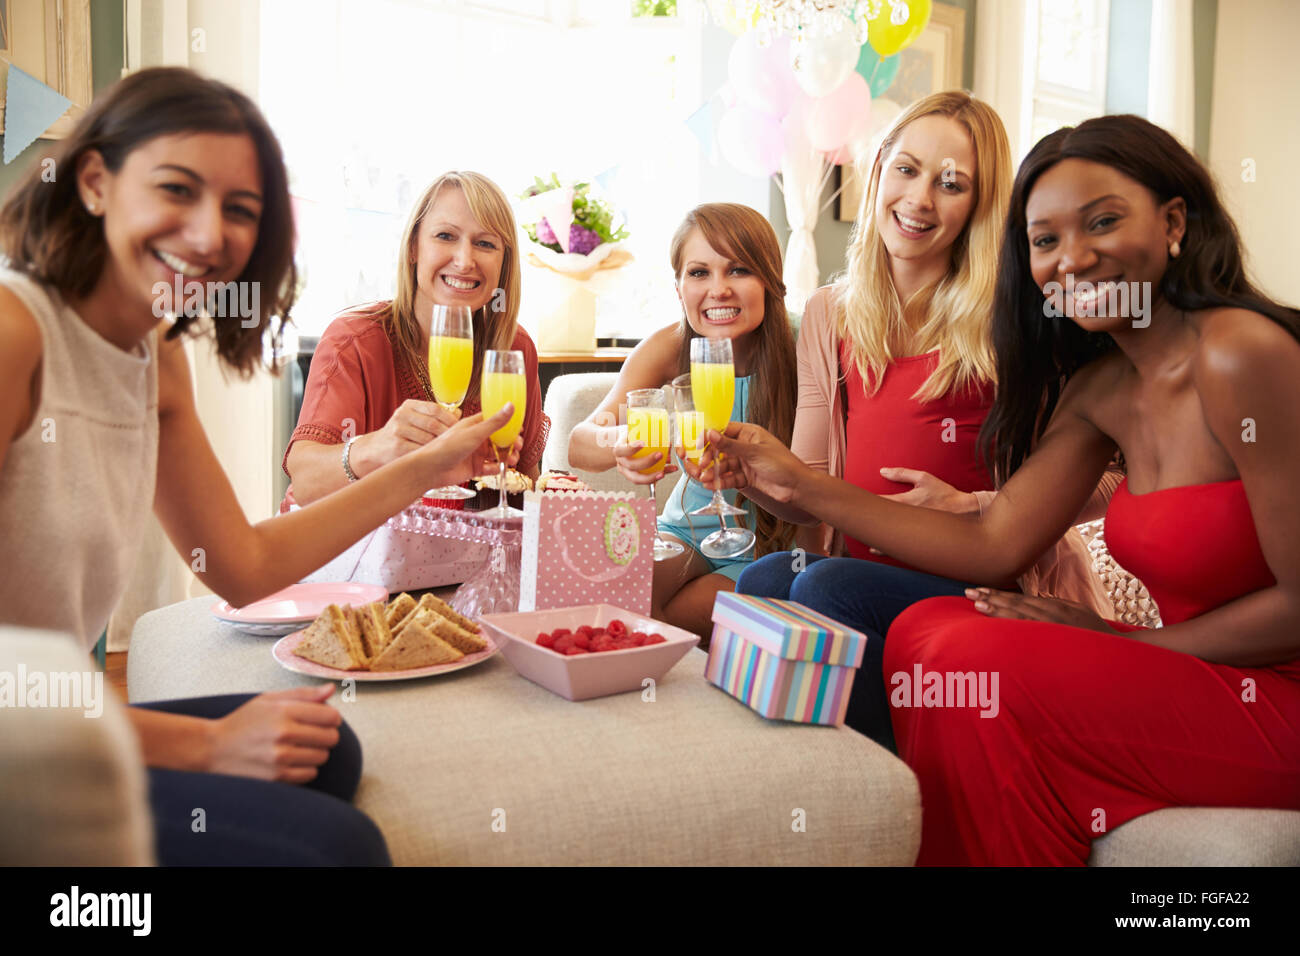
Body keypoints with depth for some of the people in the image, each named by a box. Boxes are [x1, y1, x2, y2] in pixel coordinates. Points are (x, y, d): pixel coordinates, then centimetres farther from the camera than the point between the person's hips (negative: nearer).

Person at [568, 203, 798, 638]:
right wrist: (616, 444, -44)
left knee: (661, 626, -22)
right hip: (686, 531, 3)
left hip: (766, 551, -3)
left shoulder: (797, 356, -20)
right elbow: (578, 446, -22)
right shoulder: (669, 348, -11)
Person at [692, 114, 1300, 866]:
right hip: (1202, 682, 7)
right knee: (926, 632, -4)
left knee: (976, 666, -20)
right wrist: (800, 484, -1)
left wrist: (1121, 640, -11)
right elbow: (996, 545, 0)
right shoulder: (1099, 388, 5)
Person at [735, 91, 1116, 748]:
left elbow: (1100, 480, -5)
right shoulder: (829, 315, 11)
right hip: (866, 566, 4)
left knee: (824, 586, -27)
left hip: (991, 581, -4)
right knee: (765, 578, -24)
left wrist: (967, 507, -14)